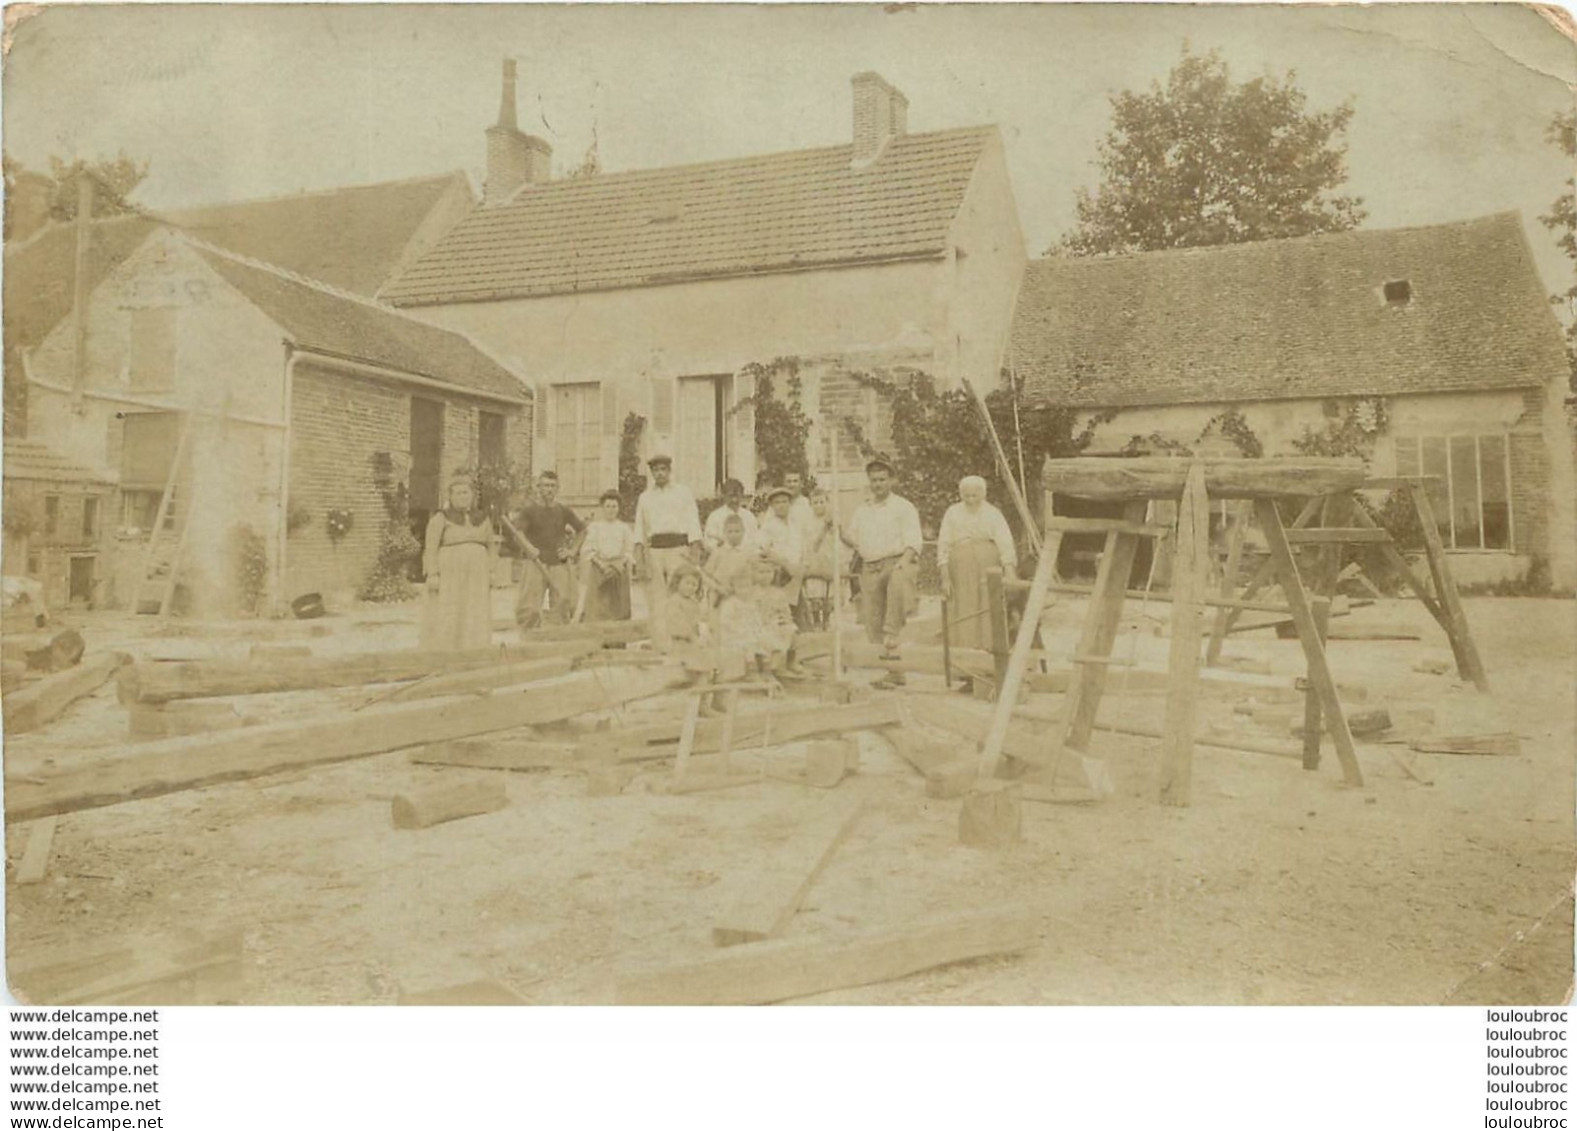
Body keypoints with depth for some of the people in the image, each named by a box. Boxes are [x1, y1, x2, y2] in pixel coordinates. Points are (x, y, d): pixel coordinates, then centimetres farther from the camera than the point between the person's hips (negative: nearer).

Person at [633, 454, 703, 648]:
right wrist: (639, 560, 2)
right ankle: (659, 646, -3)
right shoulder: (645, 497, 18)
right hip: (653, 550, 2)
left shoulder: (683, 492, 12)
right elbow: (639, 531, 14)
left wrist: (694, 557, -4)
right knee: (655, 603, -3)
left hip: (678, 549, -2)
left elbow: (693, 524, 6)